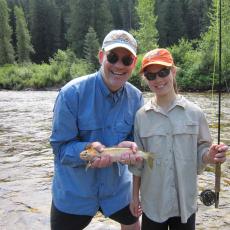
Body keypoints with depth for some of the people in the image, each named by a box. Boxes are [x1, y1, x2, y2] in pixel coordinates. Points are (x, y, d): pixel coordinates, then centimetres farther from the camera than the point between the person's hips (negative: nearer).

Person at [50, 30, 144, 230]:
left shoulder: (136, 98, -9)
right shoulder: (72, 93, -20)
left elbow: (136, 139, 0)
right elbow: (60, 147, -16)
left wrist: (129, 147, -24)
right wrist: (89, 148, -36)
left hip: (117, 187, 4)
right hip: (73, 191, -3)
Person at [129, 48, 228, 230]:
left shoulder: (194, 112, -6)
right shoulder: (141, 116, -5)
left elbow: (201, 151, 1)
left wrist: (210, 157, -21)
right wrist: (135, 196, 5)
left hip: (185, 203, 0)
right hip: (152, 204, 0)